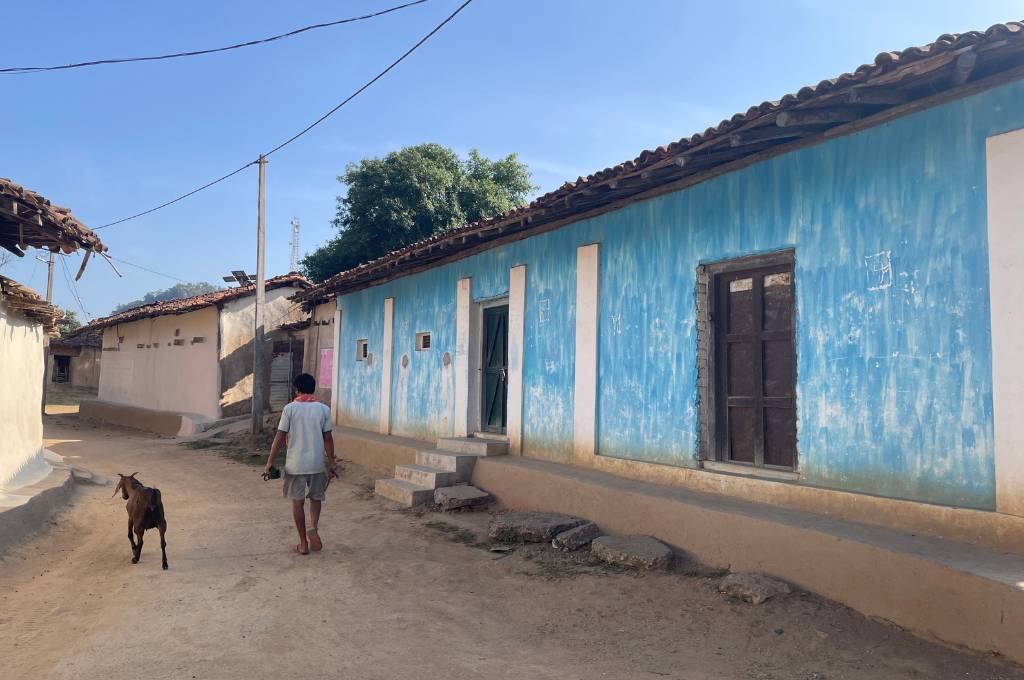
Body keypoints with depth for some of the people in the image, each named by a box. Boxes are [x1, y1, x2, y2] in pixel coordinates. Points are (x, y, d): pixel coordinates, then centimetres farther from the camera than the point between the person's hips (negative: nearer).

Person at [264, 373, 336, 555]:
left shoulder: (290, 408, -5)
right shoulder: (323, 409, -1)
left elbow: (280, 437, -6)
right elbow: (328, 438, -1)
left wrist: (269, 462, 0)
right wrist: (331, 464, 5)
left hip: (295, 464, -1)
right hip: (317, 463, 1)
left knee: (298, 502, 10)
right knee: (316, 498, 19)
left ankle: (303, 543, 14)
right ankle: (313, 527, -6)